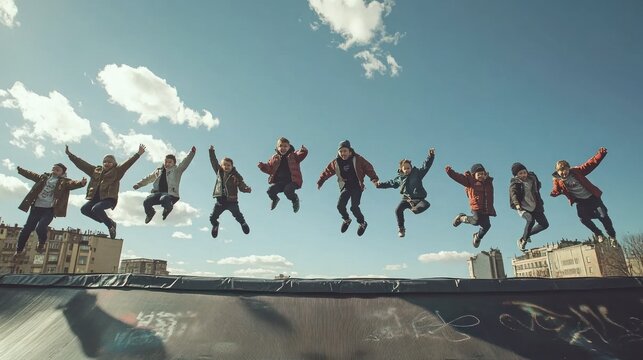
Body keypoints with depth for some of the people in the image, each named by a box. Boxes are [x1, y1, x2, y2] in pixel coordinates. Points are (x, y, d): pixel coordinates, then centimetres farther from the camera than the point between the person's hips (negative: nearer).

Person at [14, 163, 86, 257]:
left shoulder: (64, 182, -3)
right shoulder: (44, 177, 14)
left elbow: (73, 183, -22)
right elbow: (31, 175, 28)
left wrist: (81, 183, -43)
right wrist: (20, 170, 33)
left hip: (49, 209, -5)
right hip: (36, 207, 5)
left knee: (40, 228, -20)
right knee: (27, 228, 10)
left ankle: (41, 244, 13)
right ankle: (19, 249, 30)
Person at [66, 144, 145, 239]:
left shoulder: (117, 171, 4)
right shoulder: (95, 170, 20)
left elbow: (128, 163, -8)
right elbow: (82, 163, 23)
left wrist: (138, 154, -21)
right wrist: (70, 154, 22)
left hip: (109, 198, -7)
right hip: (96, 197, 7)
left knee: (96, 209, -28)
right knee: (84, 209, -7)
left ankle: (110, 224, -3)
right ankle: (110, 223, 4)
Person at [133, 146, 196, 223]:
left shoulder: (176, 170, 7)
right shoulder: (158, 171, 21)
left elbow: (185, 162, -6)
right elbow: (148, 178, 34)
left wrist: (192, 152, -18)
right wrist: (139, 184, 30)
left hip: (170, 194, -5)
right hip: (157, 192, 5)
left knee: (163, 200, -38)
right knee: (146, 202, -17)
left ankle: (169, 207, 3)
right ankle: (150, 213, 20)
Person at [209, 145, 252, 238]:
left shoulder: (236, 176, -5)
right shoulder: (219, 172, 6)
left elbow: (241, 186, -8)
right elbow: (214, 162, 14)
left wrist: (247, 189, -28)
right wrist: (211, 152, 12)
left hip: (232, 201, -4)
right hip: (220, 200, 4)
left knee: (238, 216, -9)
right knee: (212, 218, 6)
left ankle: (243, 223, 25)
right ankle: (215, 225, 41)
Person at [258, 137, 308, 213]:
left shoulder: (293, 156, 2)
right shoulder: (274, 158, 10)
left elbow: (301, 155, -15)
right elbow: (270, 169, 12)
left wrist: (303, 151, -38)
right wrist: (263, 166, -7)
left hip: (292, 181, -3)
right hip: (278, 182, 4)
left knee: (288, 191, -32)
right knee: (270, 190, -19)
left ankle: (295, 199, 6)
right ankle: (275, 199, 22)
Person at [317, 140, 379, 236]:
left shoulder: (357, 159, -10)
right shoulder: (336, 163, -1)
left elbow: (368, 168, -7)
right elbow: (327, 172, 10)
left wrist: (374, 179, -18)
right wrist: (320, 182, 14)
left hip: (357, 186, -3)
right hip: (345, 187, 4)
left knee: (354, 207, -16)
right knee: (340, 206, -10)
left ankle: (362, 223, 12)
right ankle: (346, 220, 23)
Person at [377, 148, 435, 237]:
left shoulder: (417, 173, 0)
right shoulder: (399, 178, 8)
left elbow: (426, 166, -7)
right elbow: (391, 183, 22)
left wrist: (430, 156, -21)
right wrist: (380, 185, 17)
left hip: (418, 198, -2)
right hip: (406, 198, 2)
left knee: (425, 205, -31)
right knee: (398, 210, -18)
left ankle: (413, 209, 2)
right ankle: (401, 228, 3)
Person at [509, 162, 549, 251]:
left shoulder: (532, 177, 7)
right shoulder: (514, 183, -8)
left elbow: (537, 187, 24)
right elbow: (513, 194, -22)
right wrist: (517, 204, -38)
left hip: (535, 207, 7)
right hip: (523, 207, -6)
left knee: (545, 224, 5)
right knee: (531, 221, -30)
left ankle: (526, 236, 22)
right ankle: (523, 241, -12)